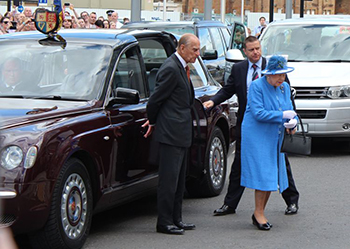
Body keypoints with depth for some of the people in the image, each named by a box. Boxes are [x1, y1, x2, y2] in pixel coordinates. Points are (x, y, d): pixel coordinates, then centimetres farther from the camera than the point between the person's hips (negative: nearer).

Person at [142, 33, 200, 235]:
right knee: (169, 179, -5)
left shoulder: (181, 67, 15)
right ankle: (164, 222, 0)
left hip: (181, 133, 10)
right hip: (171, 132, -10)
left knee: (179, 180, 14)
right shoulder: (171, 69, -17)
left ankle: (176, 219, 21)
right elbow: (156, 98, -15)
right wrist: (152, 122, 0)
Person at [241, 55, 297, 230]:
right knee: (263, 175, -11)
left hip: (275, 138, 7)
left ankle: (260, 213, 15)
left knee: (272, 176, 5)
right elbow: (258, 113, -19)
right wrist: (282, 115, -19)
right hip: (257, 137, -7)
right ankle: (258, 213, -2)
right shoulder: (256, 86, -11)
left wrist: (292, 123, -10)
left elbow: (289, 110, 13)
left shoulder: (284, 88, 9)